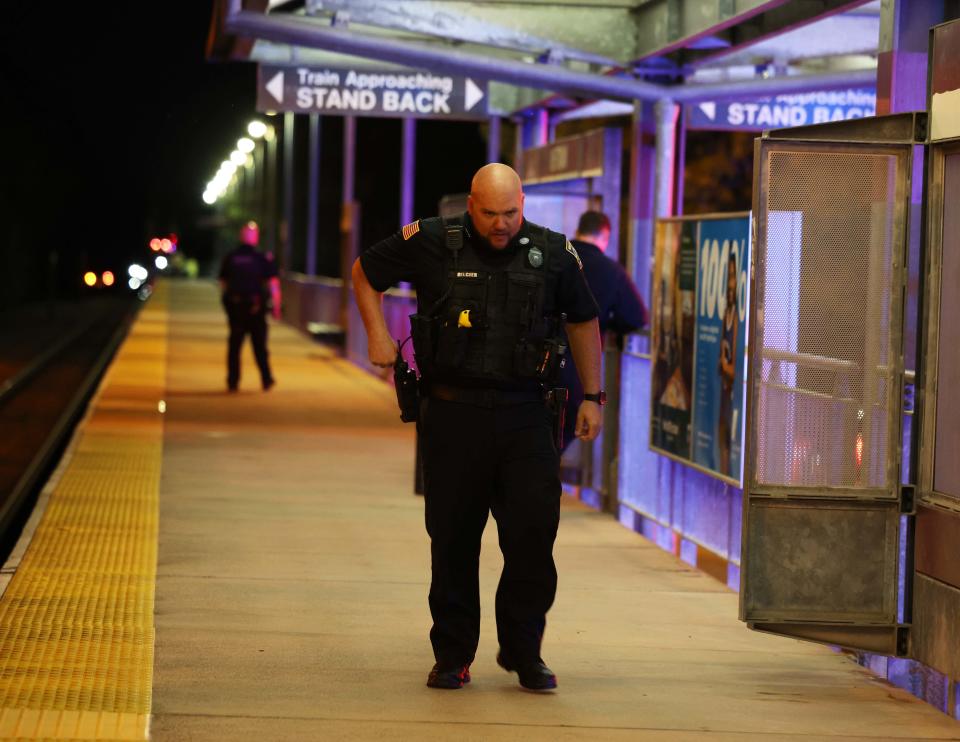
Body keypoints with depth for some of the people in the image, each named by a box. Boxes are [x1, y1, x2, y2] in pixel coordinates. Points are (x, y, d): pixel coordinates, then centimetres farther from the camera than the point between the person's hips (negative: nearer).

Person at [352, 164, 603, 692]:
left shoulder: (552, 254, 2)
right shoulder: (432, 244, -2)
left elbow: (583, 320, 17)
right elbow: (365, 271, 14)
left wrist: (592, 397, 16)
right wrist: (377, 335, 3)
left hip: (523, 413, 1)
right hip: (453, 411, -1)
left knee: (534, 530, -7)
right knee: (453, 537, 4)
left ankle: (523, 651, 7)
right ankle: (452, 655, 15)